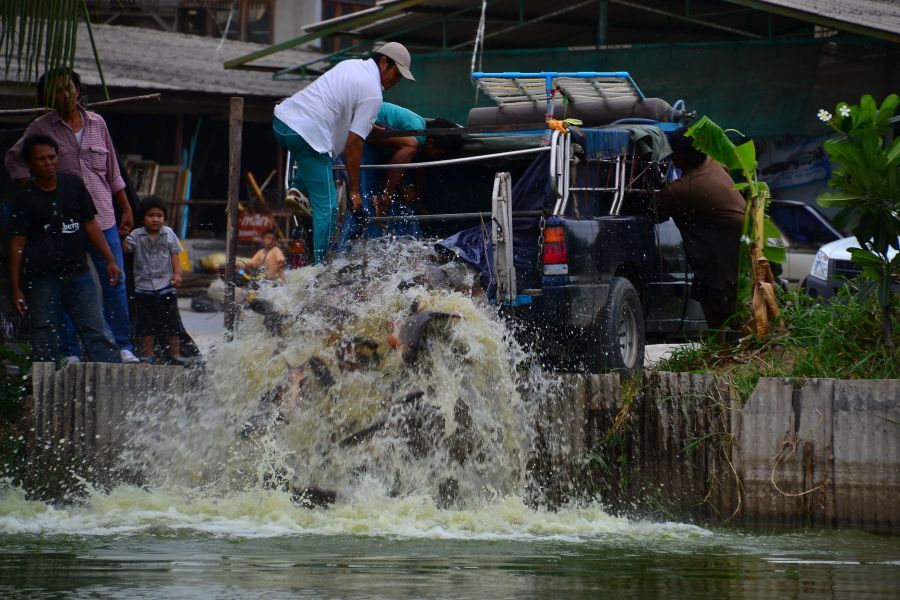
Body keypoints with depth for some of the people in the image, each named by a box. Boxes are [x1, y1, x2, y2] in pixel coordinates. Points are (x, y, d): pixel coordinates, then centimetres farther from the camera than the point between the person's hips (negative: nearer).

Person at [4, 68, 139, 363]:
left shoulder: (96, 123, 11)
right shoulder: (41, 128, 2)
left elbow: (112, 171, 17)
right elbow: (14, 159, 9)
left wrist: (126, 209, 17)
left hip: (102, 217, 2)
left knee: (115, 283, -1)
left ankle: (123, 347, 6)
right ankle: (70, 351, 5)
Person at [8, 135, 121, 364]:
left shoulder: (73, 184, 7)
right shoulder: (25, 199, -2)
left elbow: (90, 224, 14)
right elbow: (17, 244, -2)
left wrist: (109, 260, 9)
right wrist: (16, 289, -5)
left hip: (77, 270, 3)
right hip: (41, 277, -3)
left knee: (97, 331, -4)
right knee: (44, 340, -1)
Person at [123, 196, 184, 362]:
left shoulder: (168, 234, 2)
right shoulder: (136, 235, -1)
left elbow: (174, 255, 4)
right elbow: (124, 249, -11)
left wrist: (177, 274, -7)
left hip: (165, 286, 0)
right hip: (143, 287, 0)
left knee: (171, 324, 4)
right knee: (145, 325, 5)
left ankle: (175, 355, 13)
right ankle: (147, 355, 14)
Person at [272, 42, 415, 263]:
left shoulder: (351, 64, 17)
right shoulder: (372, 94, -7)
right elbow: (353, 144, -9)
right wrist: (354, 192, -3)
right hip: (308, 135, -9)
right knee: (326, 207, -2)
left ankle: (296, 189, 20)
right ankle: (319, 265, -4)